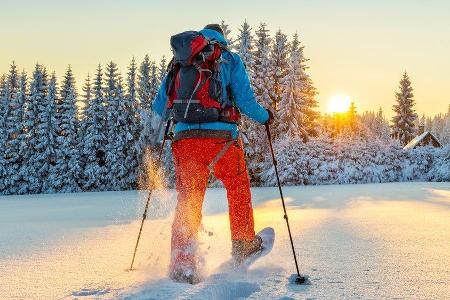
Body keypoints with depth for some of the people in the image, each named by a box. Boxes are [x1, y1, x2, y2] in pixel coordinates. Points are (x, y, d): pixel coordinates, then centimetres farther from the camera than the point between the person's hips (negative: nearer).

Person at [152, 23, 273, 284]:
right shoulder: (230, 60, 8)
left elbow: (160, 106, 16)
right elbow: (245, 101, 0)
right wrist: (265, 116, 19)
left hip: (185, 138, 2)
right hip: (221, 138, -2)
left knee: (188, 201, 7)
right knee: (239, 187, 22)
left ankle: (182, 265, -2)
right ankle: (244, 245, 32)